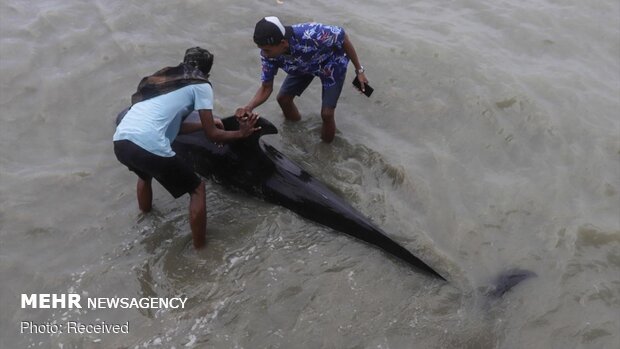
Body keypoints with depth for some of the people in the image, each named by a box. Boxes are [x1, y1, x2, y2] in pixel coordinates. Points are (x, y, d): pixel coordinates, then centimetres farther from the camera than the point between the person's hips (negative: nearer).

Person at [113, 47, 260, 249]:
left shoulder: (164, 78, 27)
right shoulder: (200, 85, 7)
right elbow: (212, 135, 5)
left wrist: (205, 123, 38)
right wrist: (241, 133, 21)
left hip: (120, 142, 8)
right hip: (149, 146, -7)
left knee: (146, 173, 40)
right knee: (197, 189, 11)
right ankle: (200, 248, 15)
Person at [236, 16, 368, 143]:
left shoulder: (310, 35, -45)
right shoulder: (269, 53, -28)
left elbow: (342, 37, -27)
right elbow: (266, 88, -15)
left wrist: (359, 70, -19)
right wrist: (248, 107, -35)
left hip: (332, 64, -5)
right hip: (304, 66, 5)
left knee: (326, 113, -10)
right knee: (283, 98, 6)